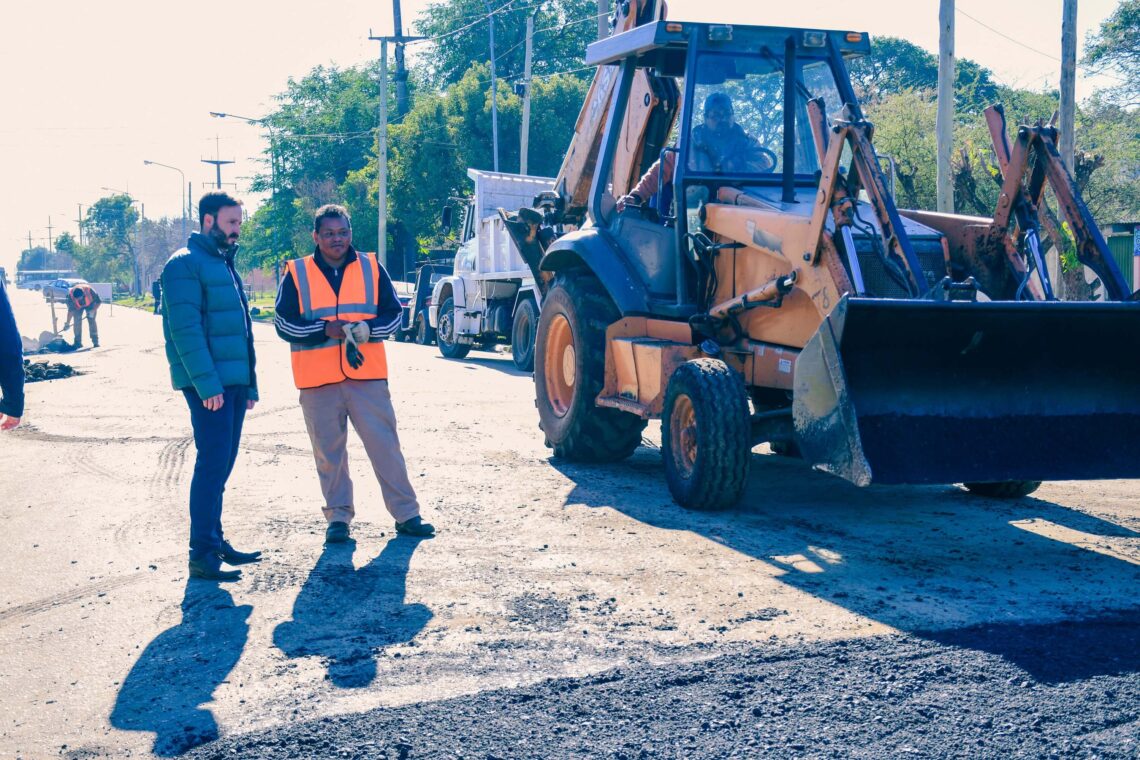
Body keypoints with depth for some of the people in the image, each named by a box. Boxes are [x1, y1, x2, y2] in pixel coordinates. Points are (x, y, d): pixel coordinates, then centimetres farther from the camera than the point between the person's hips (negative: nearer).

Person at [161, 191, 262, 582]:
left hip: (234, 382, 9)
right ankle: (202, 555, -6)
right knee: (213, 463, -10)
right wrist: (207, 384, -23)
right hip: (209, 384, -9)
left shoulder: (224, 264, 20)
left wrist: (250, 385, 19)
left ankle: (214, 540, 22)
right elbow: (185, 329, -18)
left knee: (221, 464, 13)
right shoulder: (186, 264, -9)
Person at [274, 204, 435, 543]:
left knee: (385, 445, 1)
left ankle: (406, 514, 9)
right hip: (318, 380, 0)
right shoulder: (296, 273, 3)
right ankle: (338, 517, 18)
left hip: (367, 375, 0)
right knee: (329, 451, 6)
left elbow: (394, 314, 7)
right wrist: (325, 329, -15)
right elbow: (284, 323, 0)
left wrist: (366, 328, -14)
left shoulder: (371, 268, 6)